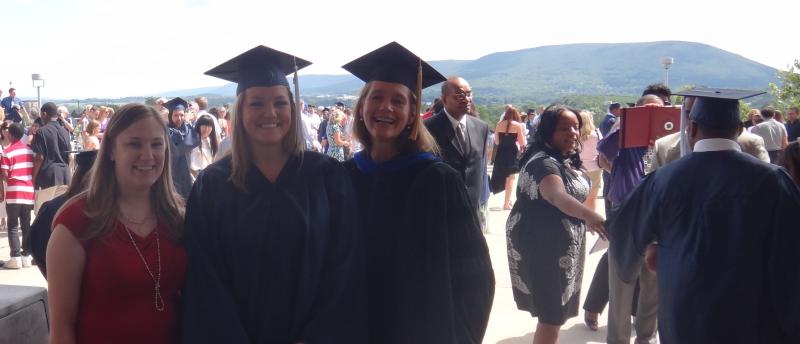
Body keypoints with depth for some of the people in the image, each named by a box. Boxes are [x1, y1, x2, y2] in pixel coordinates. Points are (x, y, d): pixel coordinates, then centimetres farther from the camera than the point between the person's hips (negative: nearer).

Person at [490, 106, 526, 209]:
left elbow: (496, 142, 8)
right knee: (510, 178, 5)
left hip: (500, 153, 4)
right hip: (512, 153, -4)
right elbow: (522, 143, -4)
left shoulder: (499, 124, 4)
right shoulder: (518, 125, -6)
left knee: (501, 176, 17)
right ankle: (506, 203, 6)